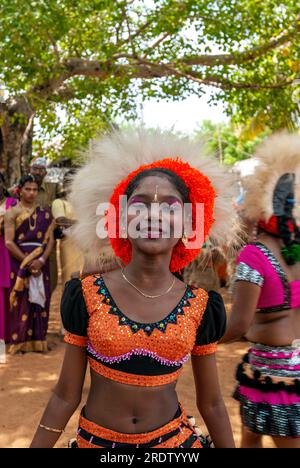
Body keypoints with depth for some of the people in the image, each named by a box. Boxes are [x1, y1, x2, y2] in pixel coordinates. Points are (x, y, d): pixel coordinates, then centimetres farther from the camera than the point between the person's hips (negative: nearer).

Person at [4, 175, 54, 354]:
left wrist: (41, 260, -13)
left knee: (40, 300, 4)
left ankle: (38, 340, 11)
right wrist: (27, 261, -13)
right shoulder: (12, 212, 0)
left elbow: (50, 239, 2)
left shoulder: (45, 214, 8)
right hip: (19, 261, -2)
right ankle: (20, 341, 5)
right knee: (21, 300, -1)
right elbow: (9, 242, -8)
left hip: (40, 262, 3)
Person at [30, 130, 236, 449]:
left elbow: (210, 403, 1)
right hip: (96, 440, -1)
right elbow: (65, 396, -5)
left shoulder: (201, 308, -8)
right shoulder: (86, 296, -12)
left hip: (174, 439, 1)